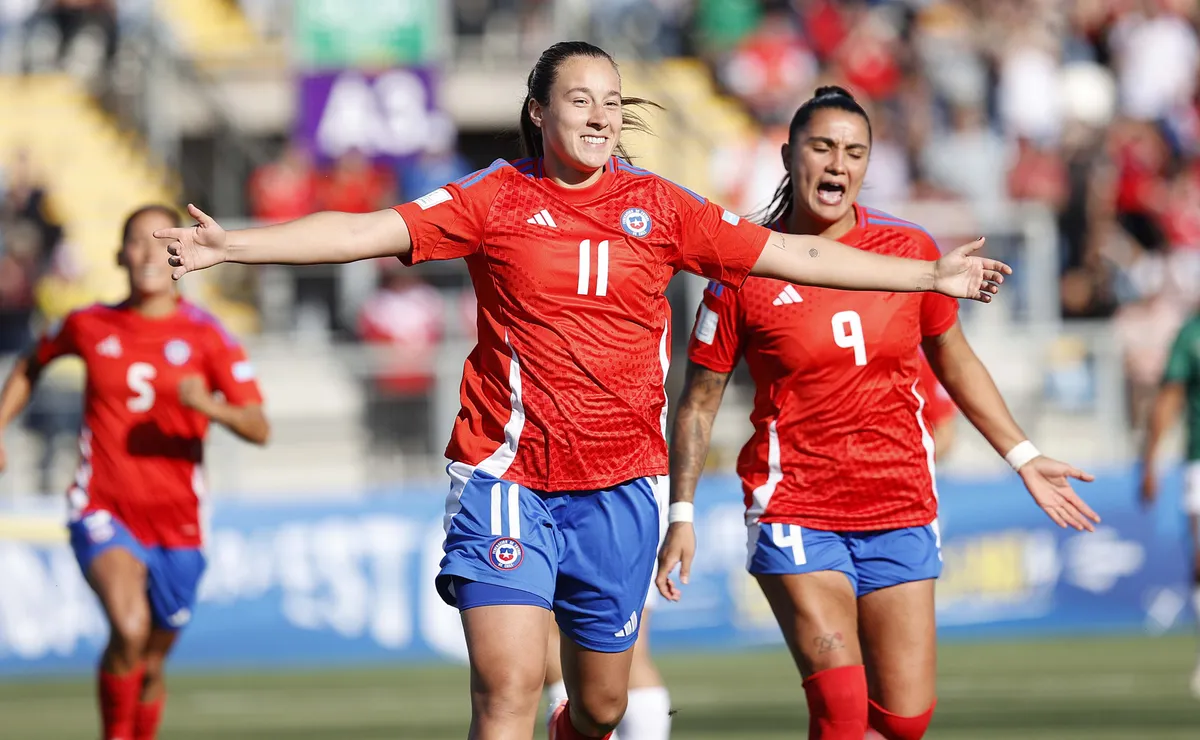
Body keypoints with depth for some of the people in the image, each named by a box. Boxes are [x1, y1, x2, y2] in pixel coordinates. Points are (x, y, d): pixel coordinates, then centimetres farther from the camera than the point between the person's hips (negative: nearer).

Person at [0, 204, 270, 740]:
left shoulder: (205, 335, -2)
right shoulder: (88, 326, 2)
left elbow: (258, 429, -10)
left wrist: (210, 405, -30)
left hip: (176, 523, 1)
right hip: (103, 512, -1)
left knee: (150, 666, 11)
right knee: (130, 628, -28)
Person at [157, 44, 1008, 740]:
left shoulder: (659, 207, 6)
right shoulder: (495, 201, 0)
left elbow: (794, 254, 10)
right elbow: (368, 230, -7)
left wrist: (931, 275, 12)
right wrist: (232, 245, -17)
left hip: (618, 488, 3)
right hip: (507, 480, -3)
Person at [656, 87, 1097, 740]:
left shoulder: (910, 249, 3)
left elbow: (953, 361, 18)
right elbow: (699, 400, 2)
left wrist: (1024, 458, 16)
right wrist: (681, 515, -3)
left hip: (900, 509, 4)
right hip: (793, 509, -4)